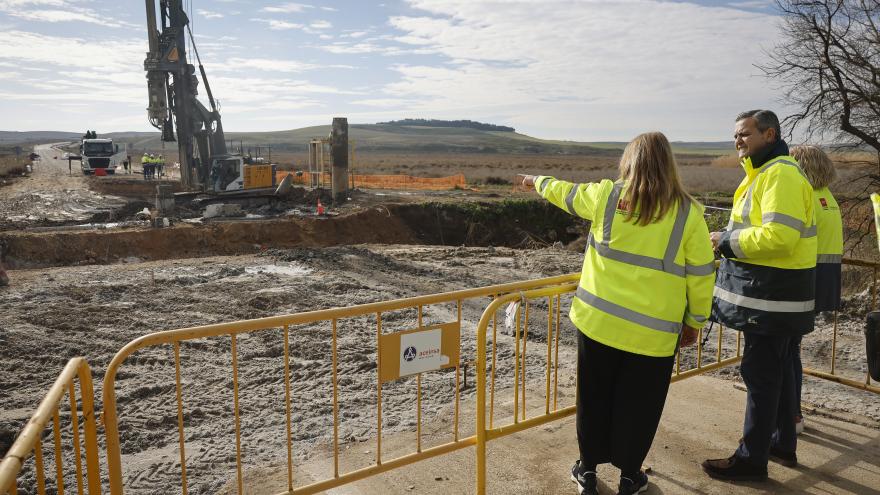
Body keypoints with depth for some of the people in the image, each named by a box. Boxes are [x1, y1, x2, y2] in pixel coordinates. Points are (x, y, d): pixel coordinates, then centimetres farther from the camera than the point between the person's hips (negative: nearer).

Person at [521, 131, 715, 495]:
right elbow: (701, 274, -2)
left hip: (598, 319, 1)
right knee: (637, 405, 14)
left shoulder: (606, 195, -3)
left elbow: (565, 193, 16)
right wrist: (694, 321, 10)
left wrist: (538, 181, 36)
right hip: (653, 331, -1)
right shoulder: (688, 212, -5)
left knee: (594, 398, 16)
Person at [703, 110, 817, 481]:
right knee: (778, 370, 19)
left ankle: (751, 458, 9)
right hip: (773, 295, 11)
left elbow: (777, 236, -28)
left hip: (772, 297, -11)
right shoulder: (764, 173, 17)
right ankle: (783, 444, 33)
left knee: (761, 374, -2)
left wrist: (727, 240, -16)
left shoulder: (781, 175, -17)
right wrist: (730, 242, 9)